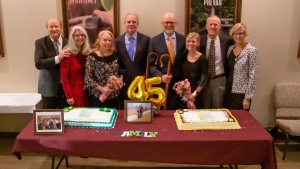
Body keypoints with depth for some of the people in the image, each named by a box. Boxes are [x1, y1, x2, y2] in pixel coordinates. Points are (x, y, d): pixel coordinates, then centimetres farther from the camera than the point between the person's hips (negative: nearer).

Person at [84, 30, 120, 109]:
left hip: (114, 95, 4)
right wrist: (101, 88, -16)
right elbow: (87, 78, -12)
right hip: (98, 96, -4)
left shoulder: (115, 55, 4)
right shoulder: (92, 57, -9)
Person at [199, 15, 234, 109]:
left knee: (218, 109, 11)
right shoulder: (200, 40, -4)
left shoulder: (227, 40, -5)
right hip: (203, 80, 1)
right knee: (203, 109, 13)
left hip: (220, 80, 0)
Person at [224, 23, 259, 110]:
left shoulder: (252, 50, -10)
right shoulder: (230, 49, 8)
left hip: (241, 94, -5)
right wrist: (225, 89, 8)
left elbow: (253, 76, -13)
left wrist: (247, 97, -15)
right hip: (229, 92, 5)